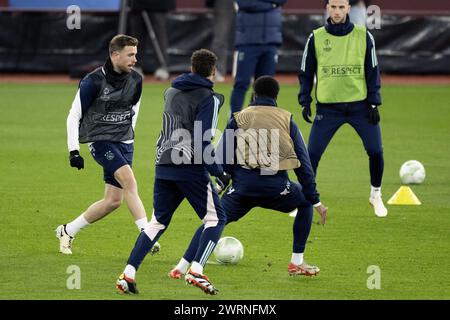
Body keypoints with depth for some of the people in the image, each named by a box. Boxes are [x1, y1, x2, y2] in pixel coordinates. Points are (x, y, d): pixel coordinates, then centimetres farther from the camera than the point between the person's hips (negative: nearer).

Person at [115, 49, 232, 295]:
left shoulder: (171, 92, 16)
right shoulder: (209, 99, -6)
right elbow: (202, 142, -14)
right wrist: (218, 173, -8)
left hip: (163, 165, 6)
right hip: (191, 167, -6)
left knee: (158, 222, 14)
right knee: (215, 218, 6)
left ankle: (128, 273, 0)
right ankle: (196, 271, -10)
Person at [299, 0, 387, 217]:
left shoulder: (363, 36, 1)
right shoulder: (316, 38, 1)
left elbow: (372, 71, 5)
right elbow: (306, 73, 7)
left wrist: (373, 103, -1)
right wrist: (305, 101, -2)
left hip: (360, 106, 0)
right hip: (328, 107, 0)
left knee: (375, 151, -3)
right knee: (312, 154, -5)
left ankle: (376, 196, 19)